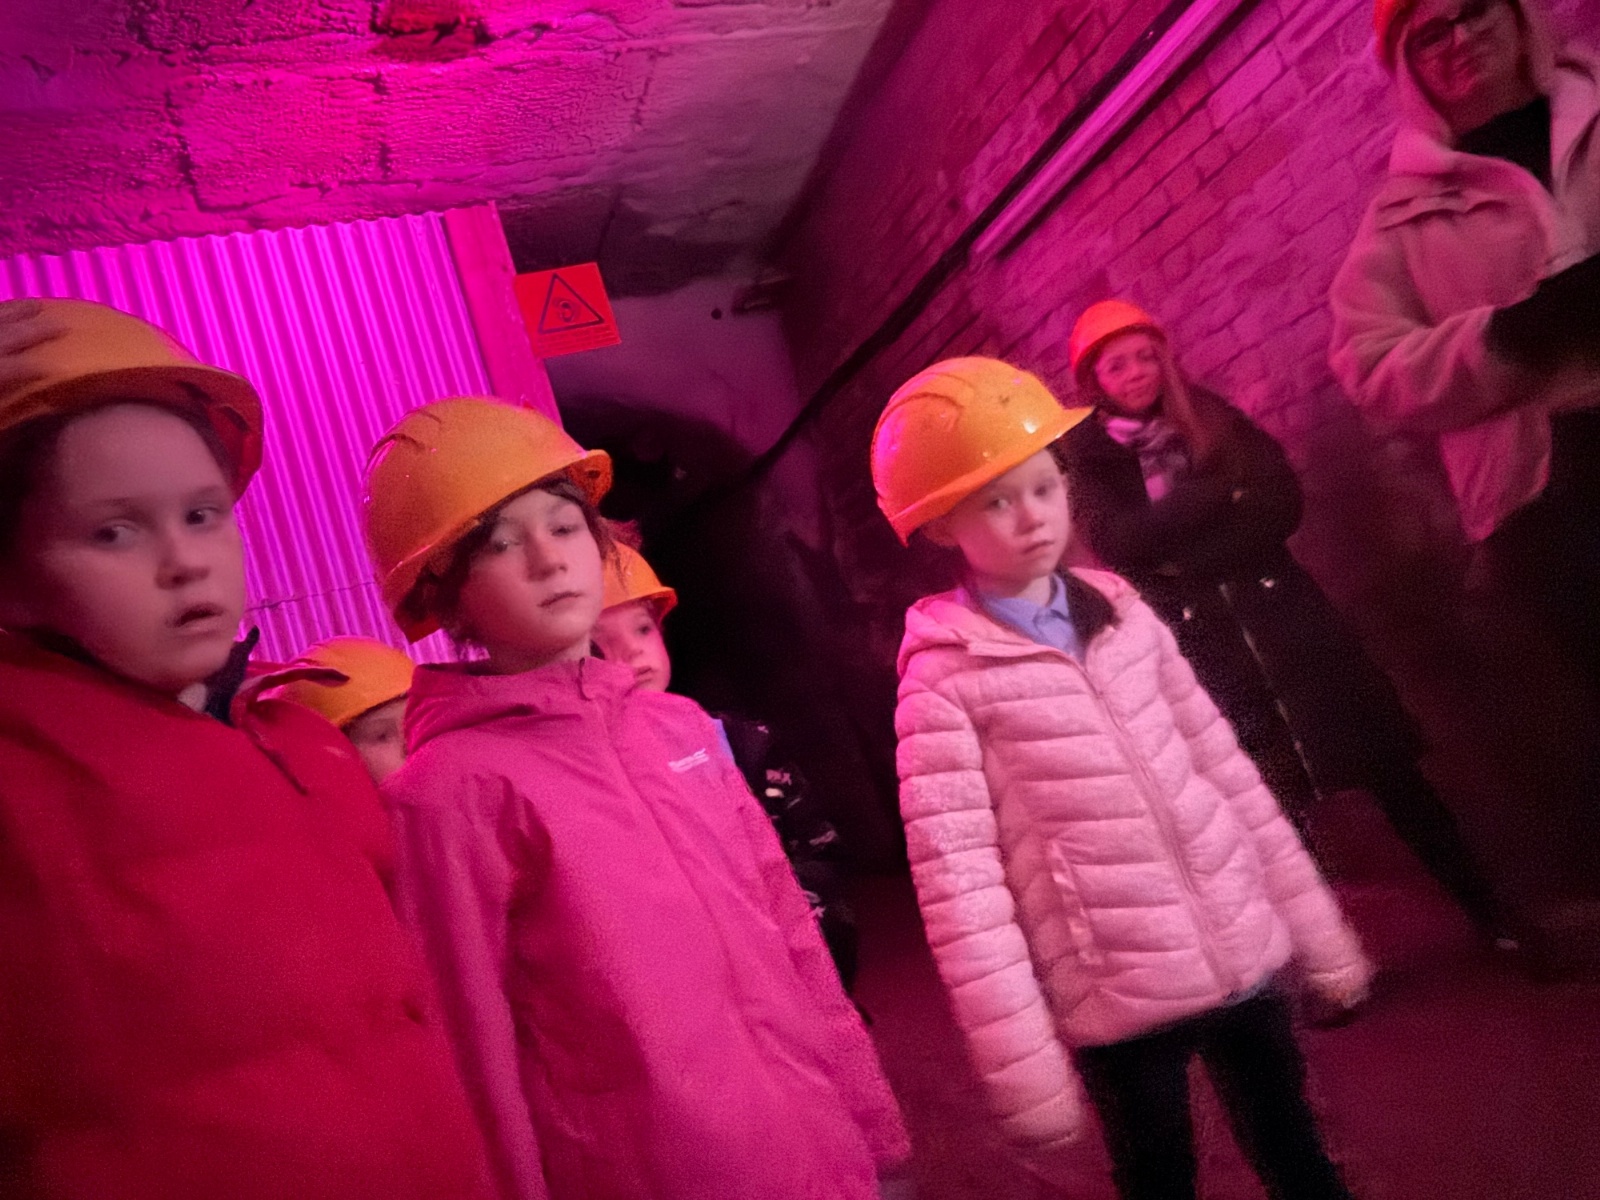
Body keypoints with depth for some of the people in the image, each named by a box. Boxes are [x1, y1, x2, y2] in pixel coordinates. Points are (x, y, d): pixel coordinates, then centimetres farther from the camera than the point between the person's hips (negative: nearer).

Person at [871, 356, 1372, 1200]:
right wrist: (1023, 1070, -16)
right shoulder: (943, 675, -12)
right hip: (1118, 996, -4)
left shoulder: (1122, 612, 4)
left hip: (1243, 954, 5)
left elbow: (1223, 769, 9)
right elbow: (957, 883, -15)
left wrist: (1316, 932, 13)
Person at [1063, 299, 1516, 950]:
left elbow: (1283, 501, -2)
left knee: (1391, 771, 5)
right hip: (1200, 644, -2)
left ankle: (1493, 918, 19)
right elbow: (1121, 543, -15)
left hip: (1278, 616, 2)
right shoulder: (1091, 461, 3)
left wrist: (1184, 545, -15)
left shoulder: (1210, 415, 9)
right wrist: (1221, 490, -13)